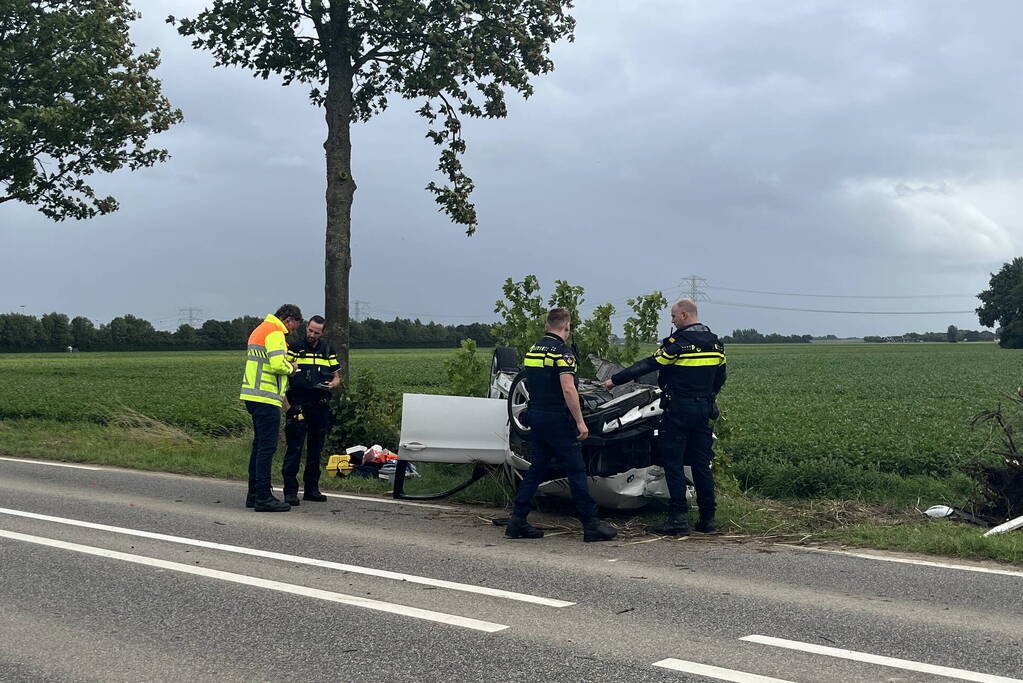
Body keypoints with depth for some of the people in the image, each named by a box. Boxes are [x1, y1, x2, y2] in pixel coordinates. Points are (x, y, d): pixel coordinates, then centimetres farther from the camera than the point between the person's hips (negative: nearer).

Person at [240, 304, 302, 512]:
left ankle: (254, 494, 21)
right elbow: (278, 365, -22)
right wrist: (291, 368, -2)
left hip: (252, 395, 10)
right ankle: (263, 497, -7)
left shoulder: (259, 330, 22)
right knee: (267, 447, -8)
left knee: (259, 445, 15)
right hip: (265, 399, -10)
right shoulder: (276, 333, -11)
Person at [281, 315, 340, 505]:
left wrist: (332, 384, -6)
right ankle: (290, 491, -4)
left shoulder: (328, 350, 11)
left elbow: (336, 377, 19)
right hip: (298, 404, -4)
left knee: (316, 447, 10)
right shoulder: (294, 348, 0)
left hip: (320, 405, 4)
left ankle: (311, 488, 19)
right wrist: (287, 404, -11)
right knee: (294, 447, -7)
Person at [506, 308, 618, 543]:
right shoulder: (561, 351, -13)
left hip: (536, 416, 8)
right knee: (576, 471, -2)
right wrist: (580, 422, -18)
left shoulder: (533, 349, 12)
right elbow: (568, 389, -21)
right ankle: (591, 525, 1)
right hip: (557, 418, -8)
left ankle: (517, 521, 10)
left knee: (537, 469, 13)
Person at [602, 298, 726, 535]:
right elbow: (720, 378, 18)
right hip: (704, 409, 7)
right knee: (701, 464, 11)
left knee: (673, 464, -2)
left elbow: (647, 365, -12)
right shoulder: (715, 342, 10)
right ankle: (708, 518, 12)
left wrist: (615, 380, -6)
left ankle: (679, 518, -4)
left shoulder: (678, 342, -12)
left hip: (679, 409, -7)